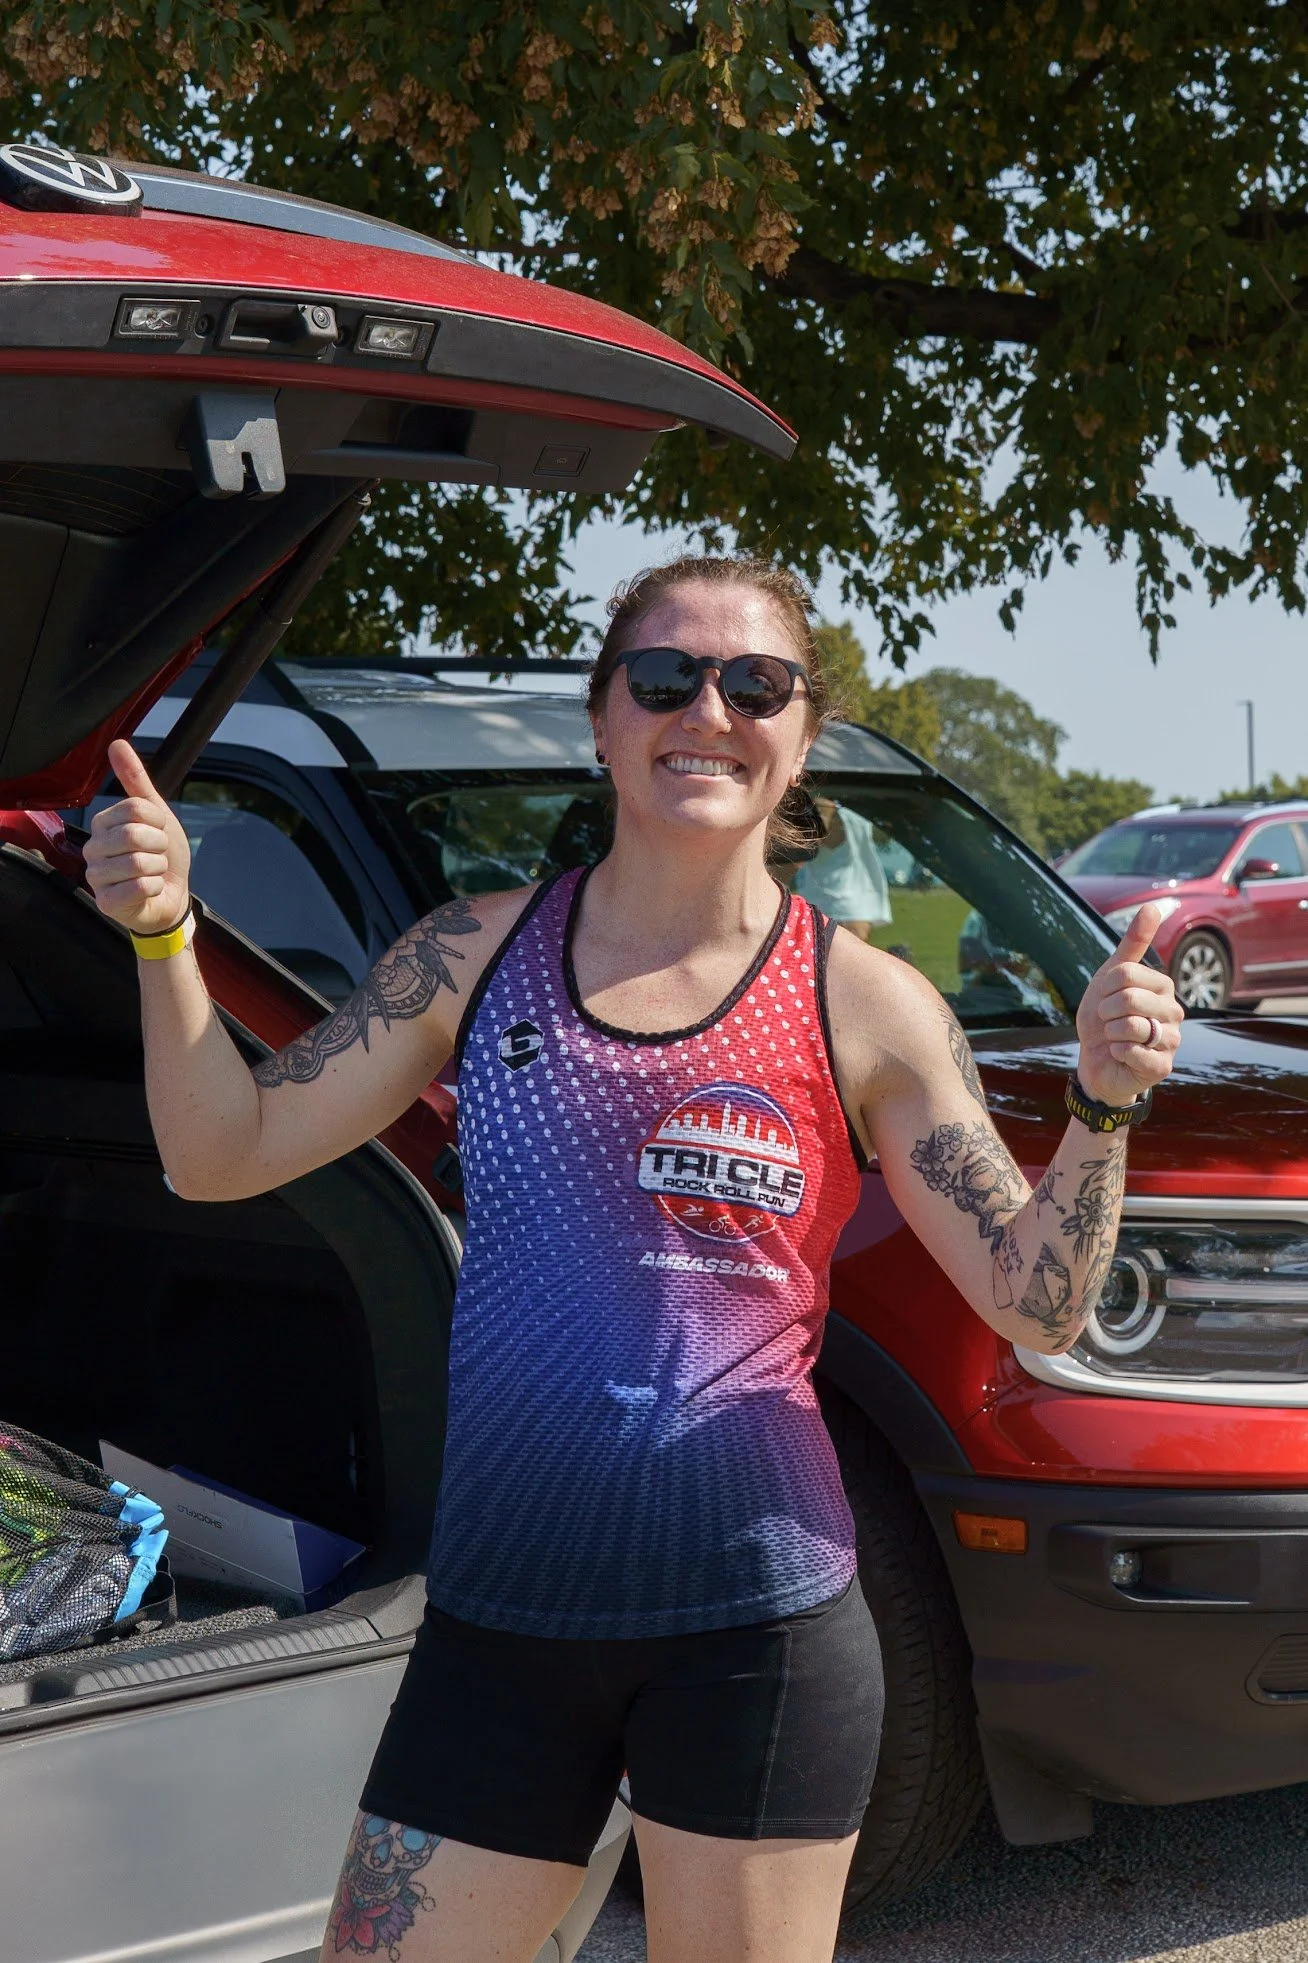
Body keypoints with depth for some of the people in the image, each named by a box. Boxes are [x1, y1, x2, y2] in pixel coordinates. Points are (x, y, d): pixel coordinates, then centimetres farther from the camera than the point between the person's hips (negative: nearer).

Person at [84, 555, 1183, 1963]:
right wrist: (163, 934, -7)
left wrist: (1104, 1103, -18)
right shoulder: (477, 956, 3)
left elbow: (1035, 1305, -2)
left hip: (753, 1629, -2)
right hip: (497, 1617, 2)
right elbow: (224, 1153, 6)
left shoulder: (864, 1007, -4)